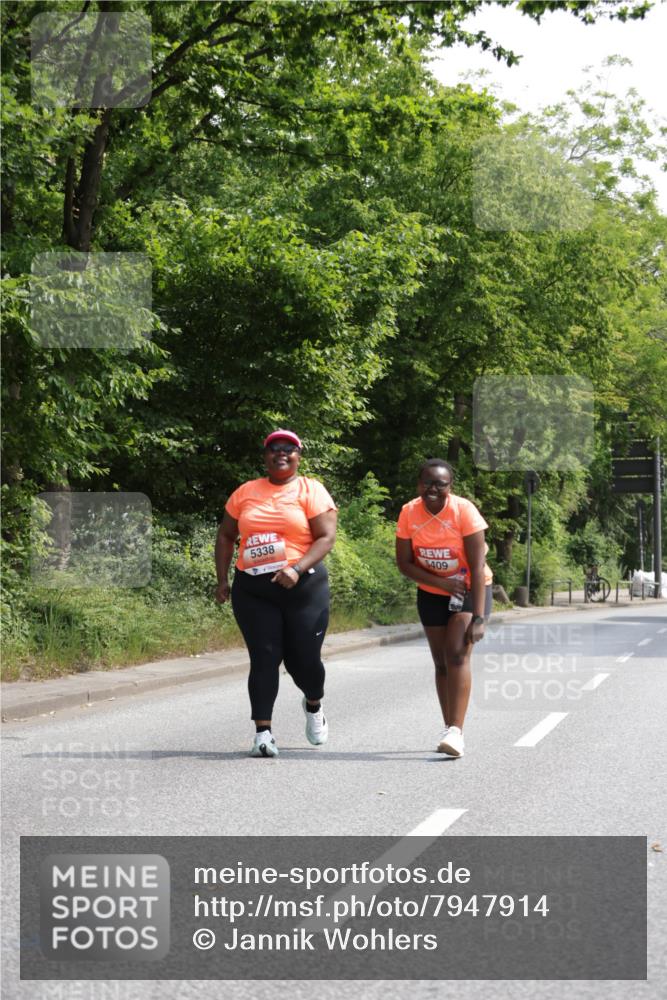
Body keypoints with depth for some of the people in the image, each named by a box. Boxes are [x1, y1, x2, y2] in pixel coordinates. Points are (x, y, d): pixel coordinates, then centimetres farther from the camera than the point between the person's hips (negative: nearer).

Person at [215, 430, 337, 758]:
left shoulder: (311, 490, 0)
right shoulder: (246, 492, 10)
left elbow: (326, 537, -8)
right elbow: (225, 536, 17)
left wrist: (297, 569, -21)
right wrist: (222, 580, 8)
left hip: (303, 587, -2)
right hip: (253, 590, 2)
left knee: (304, 659, 3)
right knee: (263, 658, -5)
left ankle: (314, 706, 36)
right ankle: (263, 732, -5)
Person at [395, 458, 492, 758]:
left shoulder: (464, 511, -22)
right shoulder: (409, 513, -12)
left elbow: (478, 567, -23)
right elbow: (404, 563, -6)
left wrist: (478, 618, -27)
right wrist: (440, 582, -21)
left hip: (469, 590, -4)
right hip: (431, 594, 4)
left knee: (457, 654, -20)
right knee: (441, 662, 8)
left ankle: (456, 732, -26)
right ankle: (450, 728, 20)